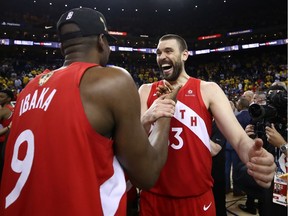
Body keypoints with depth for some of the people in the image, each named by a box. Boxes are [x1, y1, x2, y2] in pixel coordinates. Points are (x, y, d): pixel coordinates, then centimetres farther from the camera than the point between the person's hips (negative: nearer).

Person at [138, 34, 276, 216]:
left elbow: (239, 138, -12)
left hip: (197, 198, -1)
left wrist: (253, 154, -35)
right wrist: (147, 119, -27)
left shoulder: (208, 90, -5)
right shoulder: (146, 91, 1)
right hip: (153, 196, 2)